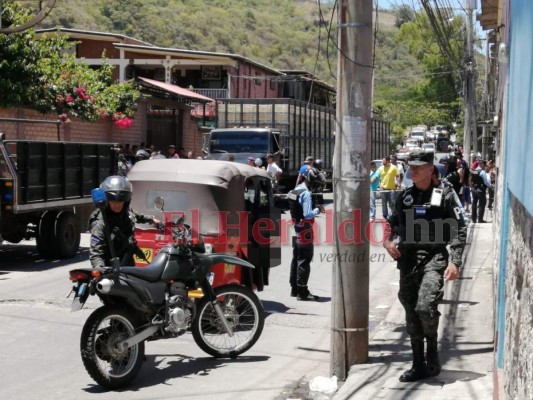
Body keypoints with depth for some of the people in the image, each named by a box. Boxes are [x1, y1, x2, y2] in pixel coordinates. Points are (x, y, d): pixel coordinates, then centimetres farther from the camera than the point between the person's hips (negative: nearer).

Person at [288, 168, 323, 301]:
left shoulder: (294, 191, 10)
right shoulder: (305, 193, -17)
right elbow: (307, 214, -22)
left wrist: (314, 211, 14)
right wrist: (318, 210, -6)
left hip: (296, 229, 9)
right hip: (305, 230, -9)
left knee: (296, 259, 14)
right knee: (304, 261, -5)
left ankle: (294, 289, 22)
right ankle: (302, 292, -3)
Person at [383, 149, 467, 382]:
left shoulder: (445, 195, -1)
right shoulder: (404, 196, 12)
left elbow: (459, 230, -3)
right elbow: (392, 222, 24)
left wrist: (455, 261, -12)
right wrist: (386, 240, 3)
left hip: (434, 258, -5)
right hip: (407, 259, 5)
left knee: (425, 307, -20)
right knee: (411, 313, 8)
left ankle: (432, 352, 7)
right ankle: (418, 365, 19)